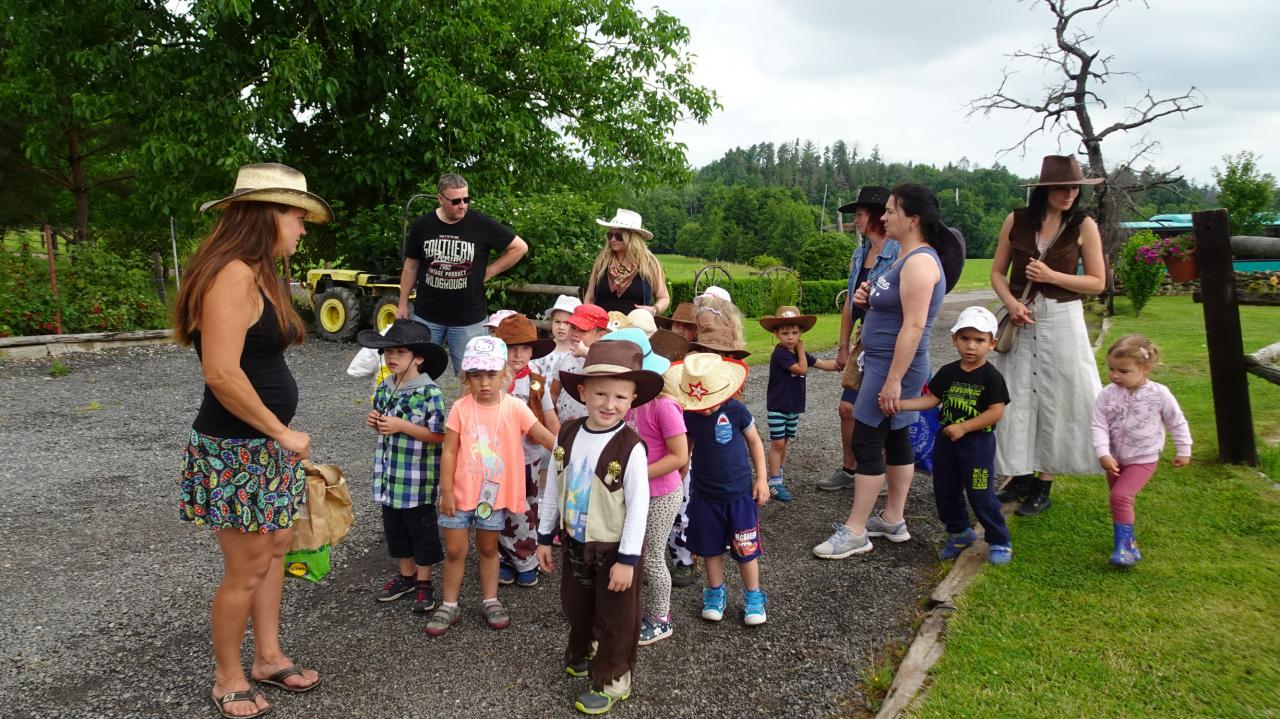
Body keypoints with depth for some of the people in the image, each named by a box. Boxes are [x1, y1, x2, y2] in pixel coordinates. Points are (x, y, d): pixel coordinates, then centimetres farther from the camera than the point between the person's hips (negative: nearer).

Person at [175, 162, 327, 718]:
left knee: (276, 548, 17)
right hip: (236, 448, -9)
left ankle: (268, 657, 32)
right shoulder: (232, 276, -21)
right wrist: (284, 433, -19)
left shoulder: (260, 276, 10)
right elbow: (222, 372, -27)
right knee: (246, 569, 2)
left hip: (267, 443, 9)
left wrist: (283, 435, 13)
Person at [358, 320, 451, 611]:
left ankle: (424, 583, 24)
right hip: (389, 476, 7)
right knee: (394, 527, 19)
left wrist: (401, 426, -24)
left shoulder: (429, 393, -19)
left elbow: (439, 435, -20)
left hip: (418, 480, -7)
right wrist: (375, 422, -6)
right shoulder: (384, 388, 3)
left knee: (421, 530, 9)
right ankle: (406, 575, 37)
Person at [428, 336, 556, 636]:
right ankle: (449, 605, 26)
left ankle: (490, 600, 33)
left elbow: (545, 436, -13)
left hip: (494, 493, 1)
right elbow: (449, 452, -7)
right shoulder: (460, 408, -10)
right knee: (455, 550, 10)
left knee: (488, 547, 18)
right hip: (460, 493, 0)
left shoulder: (514, 407, -9)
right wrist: (447, 492, -8)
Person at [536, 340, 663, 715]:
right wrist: (545, 537, 8)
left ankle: (611, 682, 33)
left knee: (616, 620, 12)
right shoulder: (568, 435, -8)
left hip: (613, 548, -5)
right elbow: (553, 487, 3)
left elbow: (638, 506, -20)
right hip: (574, 543, 5)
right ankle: (583, 653, 53)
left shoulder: (630, 446, -24)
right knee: (576, 607, 25)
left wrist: (627, 559, -17)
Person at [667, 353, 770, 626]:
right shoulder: (688, 416, -10)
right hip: (704, 494, 2)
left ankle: (753, 596, 25)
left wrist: (761, 478, -2)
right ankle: (716, 593, 34)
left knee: (746, 548, 6)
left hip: (740, 493, -2)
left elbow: (754, 441, -2)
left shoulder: (736, 410, -16)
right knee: (710, 547, 14)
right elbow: (684, 450, 5)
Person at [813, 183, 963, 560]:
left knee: (866, 443, -6)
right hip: (881, 361, 10)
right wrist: (869, 300, 2)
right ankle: (893, 520, 25)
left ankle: (855, 532, 1)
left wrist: (893, 380, -26)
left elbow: (914, 325, -24)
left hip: (894, 365, -10)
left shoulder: (920, 262, -19)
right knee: (895, 439, 15)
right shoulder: (906, 257, 13)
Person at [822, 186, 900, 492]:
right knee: (848, 408, 11)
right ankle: (848, 471, 26)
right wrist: (844, 346, 15)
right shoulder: (859, 254, 11)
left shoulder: (899, 255, -15)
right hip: (863, 341, 8)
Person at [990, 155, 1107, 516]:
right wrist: (1011, 303, -12)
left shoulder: (1084, 226, -4)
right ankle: (1021, 475, 19)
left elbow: (1097, 283, -3)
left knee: (1056, 399, 2)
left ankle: (1043, 485, 12)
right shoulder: (1016, 221, 0)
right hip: (1021, 319, 2)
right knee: (1016, 397, 5)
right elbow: (997, 273, 6)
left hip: (1061, 321, -2)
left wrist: (1051, 276, -16)